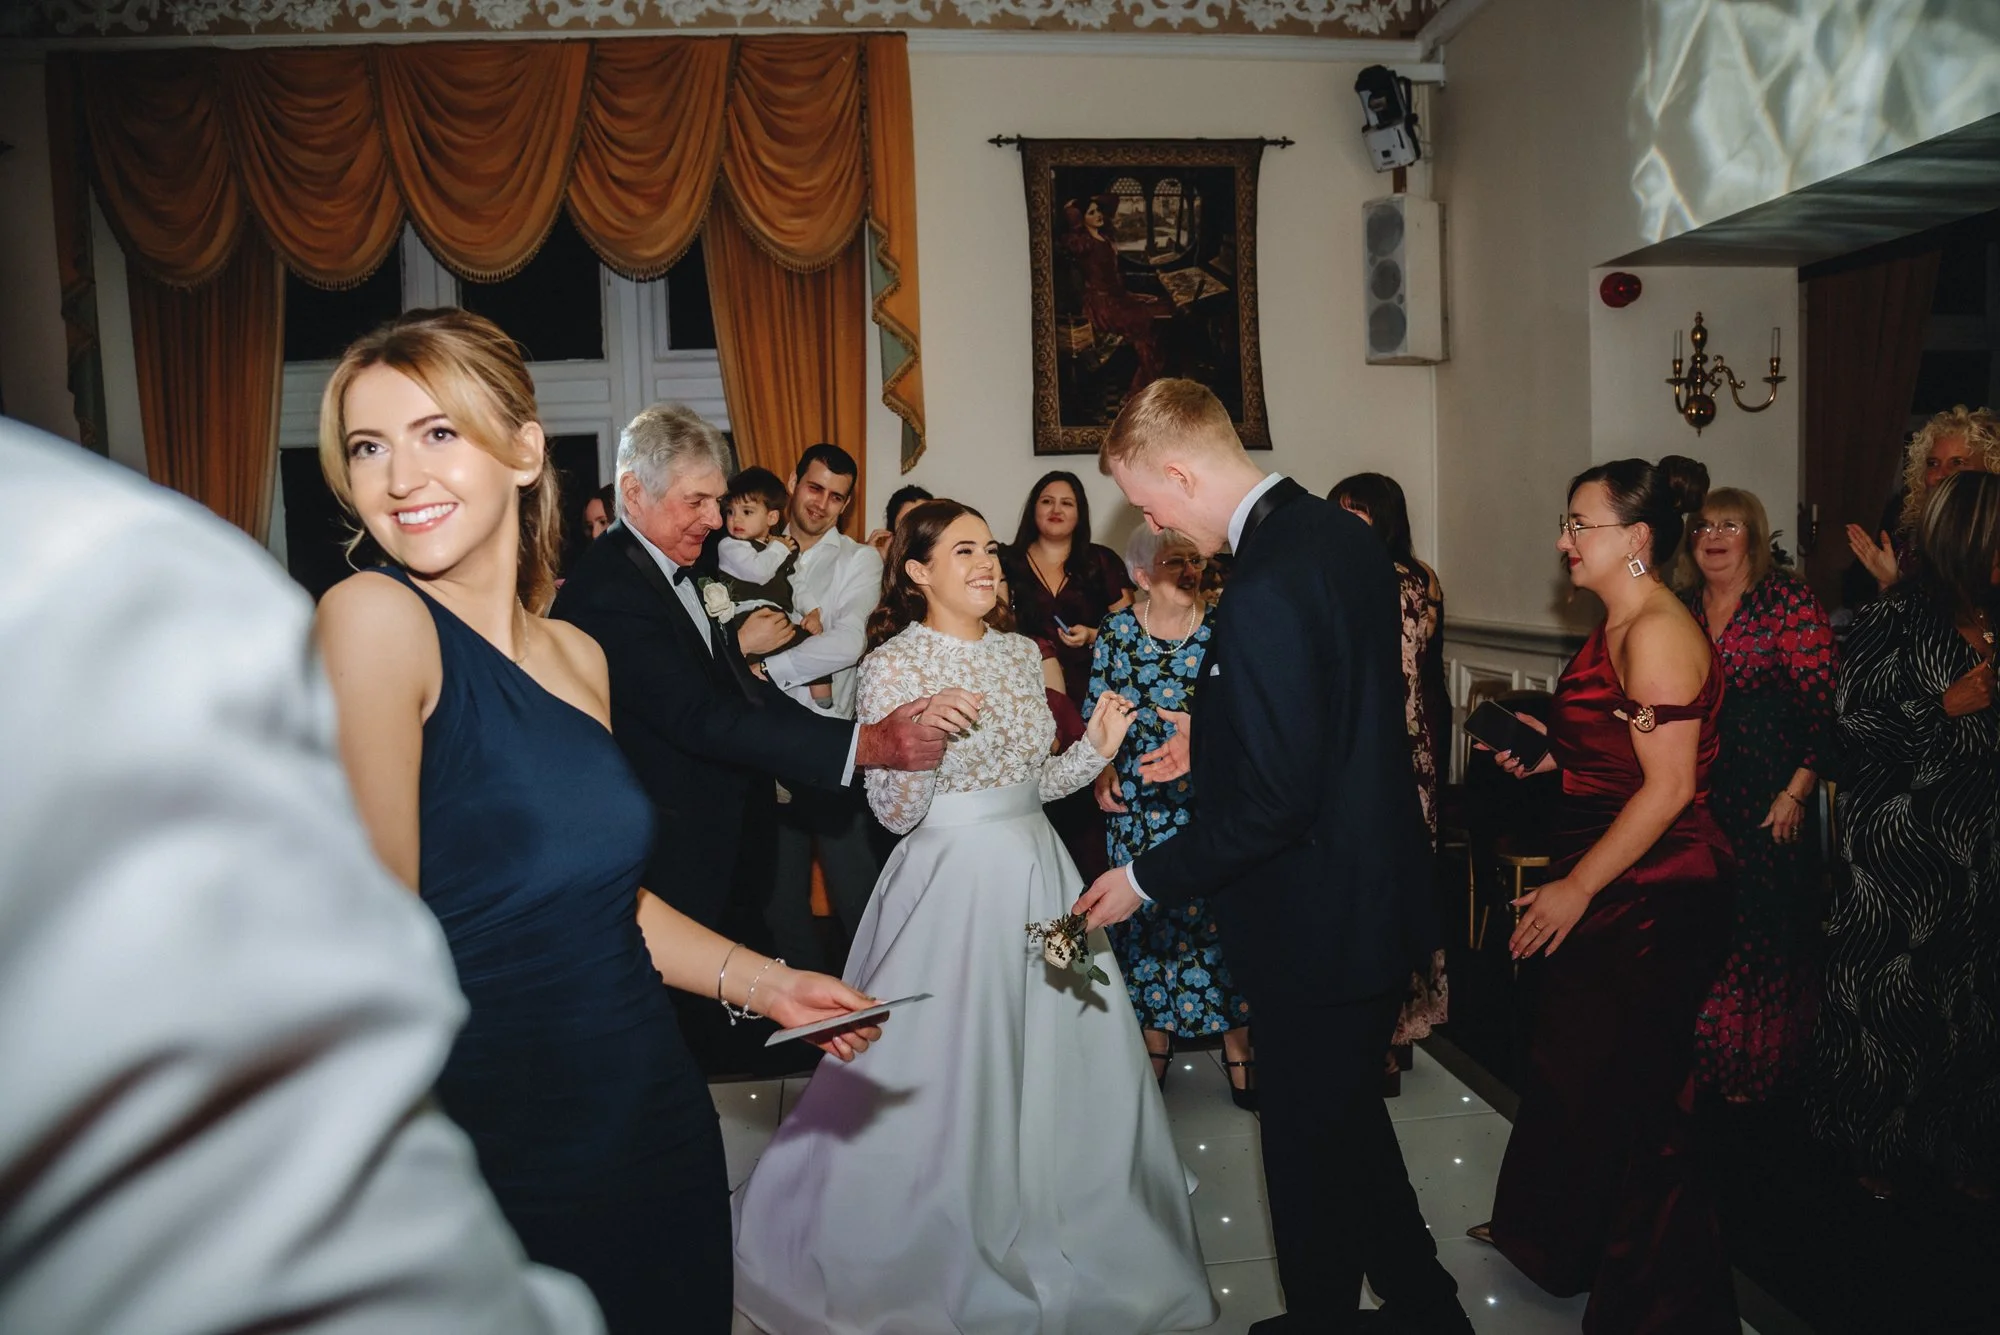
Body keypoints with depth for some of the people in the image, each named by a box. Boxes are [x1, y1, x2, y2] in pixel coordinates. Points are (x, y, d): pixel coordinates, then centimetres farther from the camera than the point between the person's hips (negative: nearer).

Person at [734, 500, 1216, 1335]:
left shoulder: (1020, 655, 8)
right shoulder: (893, 666, -10)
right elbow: (896, 814, -13)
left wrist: (1097, 748, -1)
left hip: (1036, 873, 6)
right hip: (953, 882, -6)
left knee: (1057, 1058, 13)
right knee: (946, 1074, 4)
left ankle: (1050, 1223, 36)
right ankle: (938, 1246, 28)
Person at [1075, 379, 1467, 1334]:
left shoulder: (1264, 593, -28)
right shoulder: (1346, 536, 2)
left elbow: (1274, 802, -27)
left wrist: (1147, 879, -15)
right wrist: (1214, 743, 17)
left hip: (1314, 928, -10)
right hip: (1381, 896, 10)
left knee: (1309, 1146, 12)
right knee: (1351, 1114, 26)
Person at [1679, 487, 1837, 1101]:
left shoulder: (1789, 600, -6)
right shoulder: (1684, 606, 10)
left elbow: (1820, 704, -11)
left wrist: (1797, 792, -15)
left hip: (1766, 797, -4)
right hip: (1694, 792, 5)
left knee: (1759, 929, 1)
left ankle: (1755, 1066, 16)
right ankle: (1699, 1057, 22)